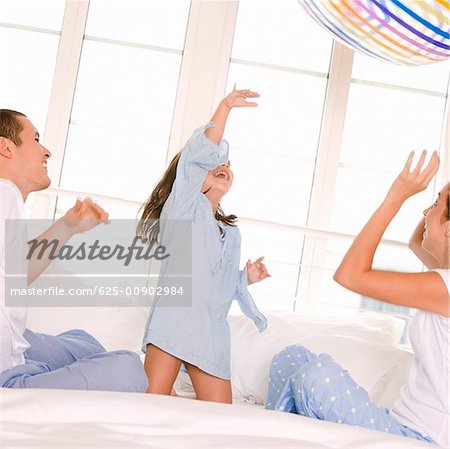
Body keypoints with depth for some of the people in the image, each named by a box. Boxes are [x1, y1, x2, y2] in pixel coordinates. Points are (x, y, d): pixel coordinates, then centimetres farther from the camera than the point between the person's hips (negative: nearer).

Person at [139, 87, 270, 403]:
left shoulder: (232, 232, 24)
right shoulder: (182, 205, 5)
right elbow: (202, 151, -9)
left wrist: (247, 278, 12)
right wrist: (225, 107, -15)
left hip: (213, 332, 6)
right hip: (174, 319, -6)